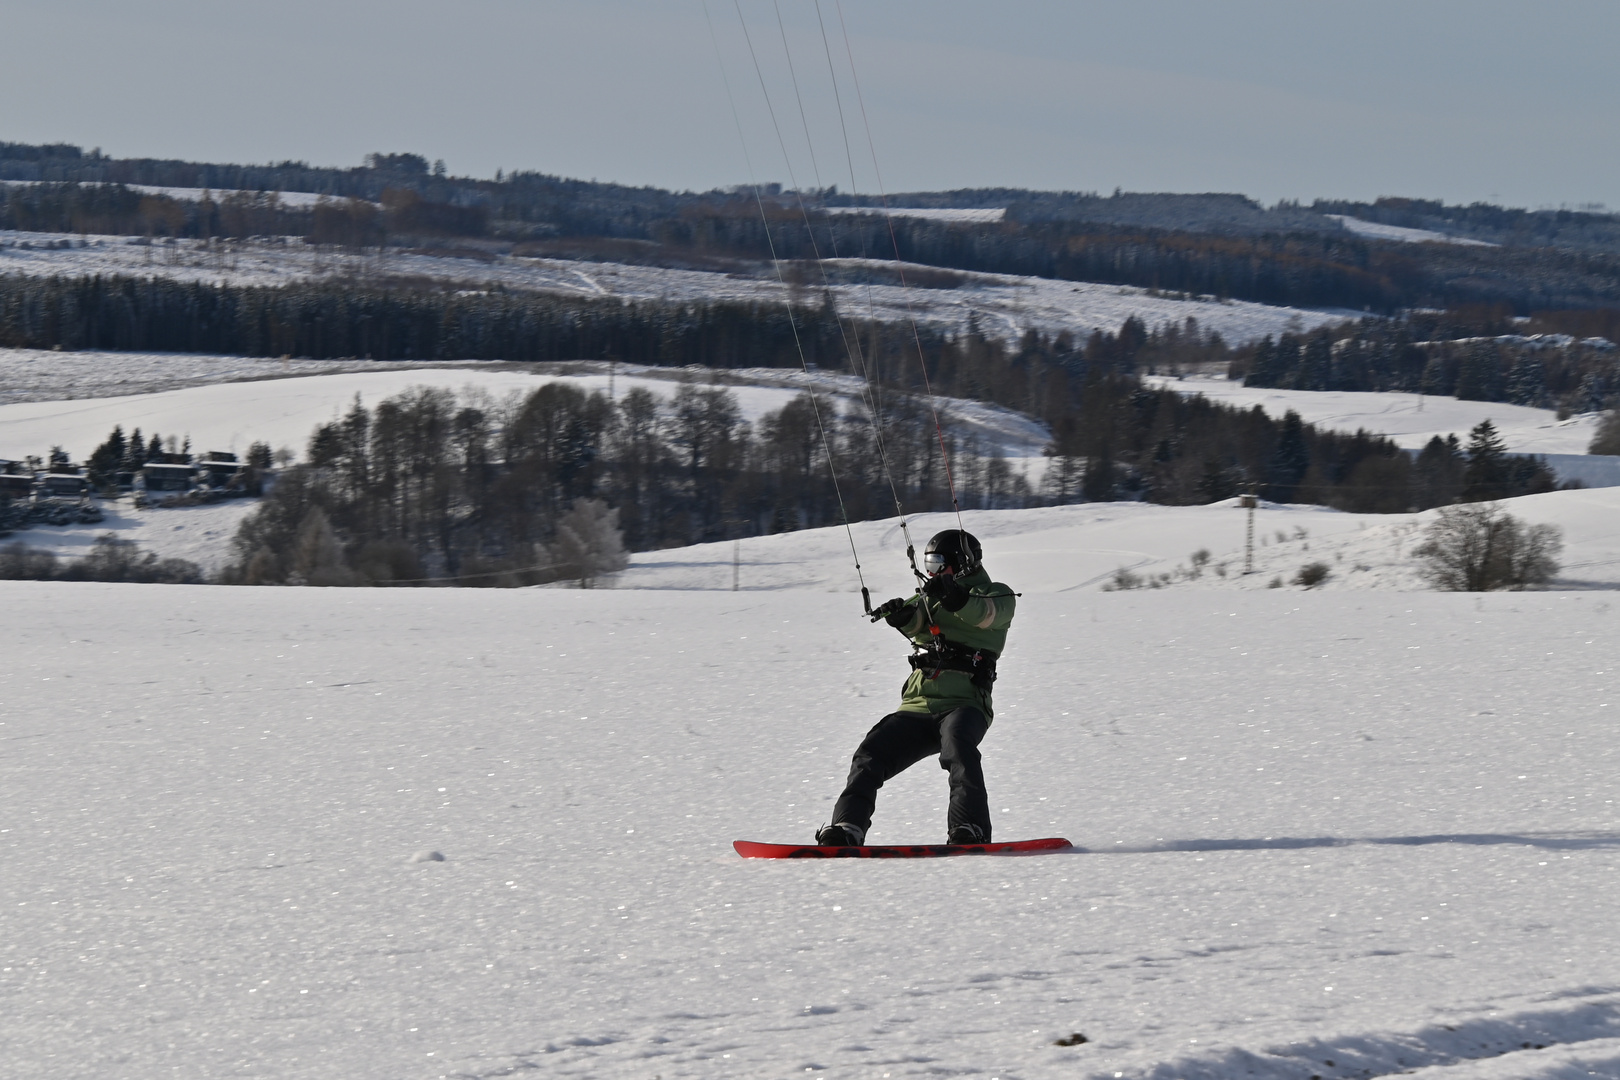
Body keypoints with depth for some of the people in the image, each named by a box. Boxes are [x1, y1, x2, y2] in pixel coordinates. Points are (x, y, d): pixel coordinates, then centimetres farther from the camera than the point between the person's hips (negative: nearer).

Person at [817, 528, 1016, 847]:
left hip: (963, 704, -6)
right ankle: (846, 829, -15)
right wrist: (901, 614, -21)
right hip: (917, 705, 6)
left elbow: (985, 613, -15)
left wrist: (955, 597, -36)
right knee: (870, 754, -12)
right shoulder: (932, 598, 26)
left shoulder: (996, 595, 10)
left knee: (956, 743, -34)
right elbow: (915, 621, 4)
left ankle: (971, 830, -39)